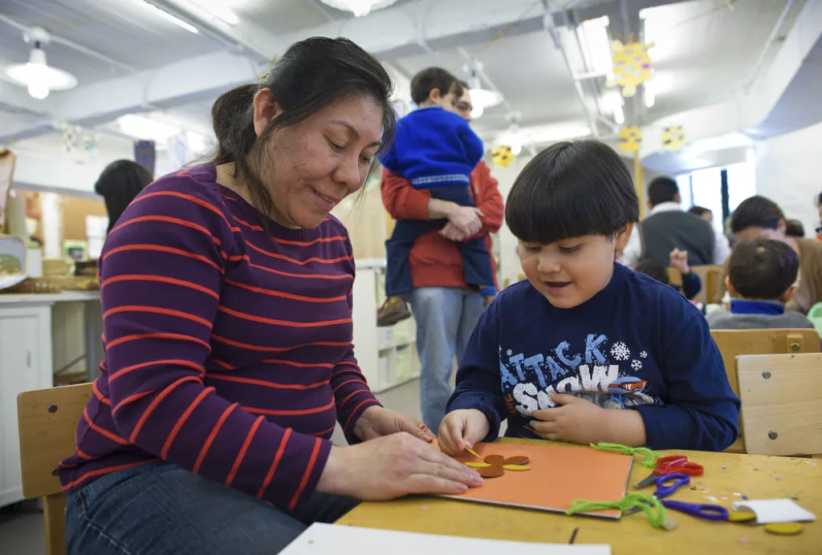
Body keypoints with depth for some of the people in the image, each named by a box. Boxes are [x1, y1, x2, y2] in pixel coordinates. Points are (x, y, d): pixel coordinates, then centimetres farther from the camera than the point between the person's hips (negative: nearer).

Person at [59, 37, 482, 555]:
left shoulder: (331, 237, 8)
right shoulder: (179, 214, -15)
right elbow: (152, 399, -25)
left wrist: (365, 415, -6)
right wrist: (339, 465, -33)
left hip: (291, 470, 6)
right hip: (153, 473, -6)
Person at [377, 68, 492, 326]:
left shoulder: (401, 126, 13)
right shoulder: (454, 122, 7)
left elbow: (388, 160, 12)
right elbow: (476, 152, 9)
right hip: (456, 191, 0)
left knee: (399, 242, 8)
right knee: (474, 243, 12)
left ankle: (395, 298, -8)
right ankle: (488, 294, 3)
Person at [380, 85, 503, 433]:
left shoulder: (474, 159, 24)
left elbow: (496, 210, 11)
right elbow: (395, 197, -7)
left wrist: (469, 220, -10)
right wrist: (451, 209, -16)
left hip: (477, 275, 5)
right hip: (433, 275, -5)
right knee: (437, 370, -6)